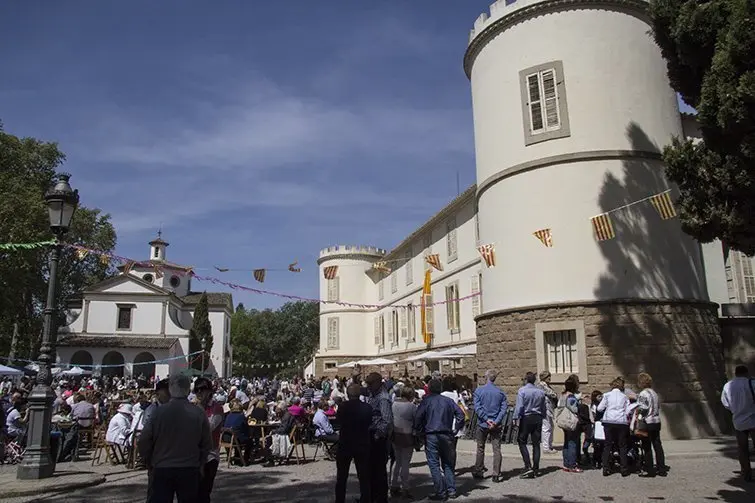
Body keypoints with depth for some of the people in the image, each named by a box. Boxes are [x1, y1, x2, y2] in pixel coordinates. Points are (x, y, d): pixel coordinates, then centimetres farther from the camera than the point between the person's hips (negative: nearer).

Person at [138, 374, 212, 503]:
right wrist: (199, 464, 14)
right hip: (190, 471, 1)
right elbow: (207, 444, -2)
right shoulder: (199, 413, -7)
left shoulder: (158, 411, -12)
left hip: (162, 470, -1)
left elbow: (144, 441, -6)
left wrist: (149, 463, 10)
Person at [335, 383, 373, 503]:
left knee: (341, 477, 14)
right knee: (364, 476, 11)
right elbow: (370, 424, 3)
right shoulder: (367, 408, -11)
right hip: (362, 445, 1)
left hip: (345, 444, -1)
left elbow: (338, 420, 3)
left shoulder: (343, 406, -14)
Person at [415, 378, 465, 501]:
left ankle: (441, 493, 1)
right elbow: (460, 414, 2)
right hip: (447, 436, 4)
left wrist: (420, 432, 1)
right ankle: (451, 491, 16)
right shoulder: (448, 401, 8)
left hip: (431, 436, -4)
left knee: (434, 465, 2)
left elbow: (418, 418, -12)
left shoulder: (426, 400, -3)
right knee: (448, 464, 15)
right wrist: (455, 430, 7)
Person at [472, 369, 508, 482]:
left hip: (482, 424, -1)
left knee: (480, 448, 12)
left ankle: (478, 471, 21)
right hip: (496, 426, 1)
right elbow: (504, 408, -6)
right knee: (497, 449, 4)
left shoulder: (479, 391, -4)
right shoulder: (500, 392, 1)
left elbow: (477, 407, -13)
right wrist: (496, 422, -12)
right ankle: (496, 475, 2)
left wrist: (487, 419, -13)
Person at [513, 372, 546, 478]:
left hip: (526, 418, -5)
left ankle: (528, 466, -9)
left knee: (522, 442, 2)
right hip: (538, 418, 5)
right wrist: (543, 417, 24)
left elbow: (519, 406, -14)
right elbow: (544, 407, 14)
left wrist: (516, 418, -9)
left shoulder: (522, 390, -8)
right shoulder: (541, 391, 8)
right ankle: (536, 469, 13)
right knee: (536, 443, 9)